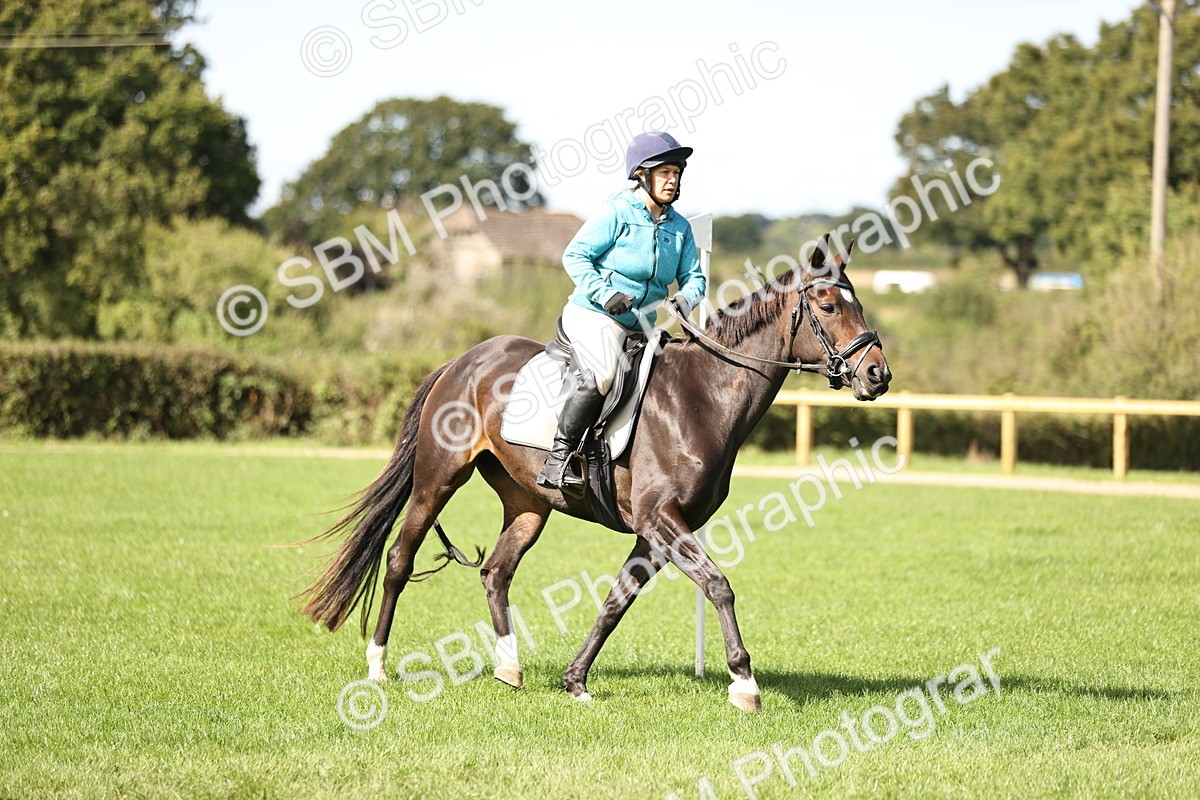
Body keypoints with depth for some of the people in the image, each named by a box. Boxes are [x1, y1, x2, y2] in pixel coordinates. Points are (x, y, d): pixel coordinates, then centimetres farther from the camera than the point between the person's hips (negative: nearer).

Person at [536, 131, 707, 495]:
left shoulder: (679, 227, 10)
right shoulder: (618, 213, -8)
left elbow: (694, 277, 12)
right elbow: (575, 256, -9)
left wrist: (686, 298, -12)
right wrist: (605, 294, -22)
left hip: (640, 326, 7)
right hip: (592, 315, -7)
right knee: (600, 376, -33)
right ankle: (558, 458, -24)